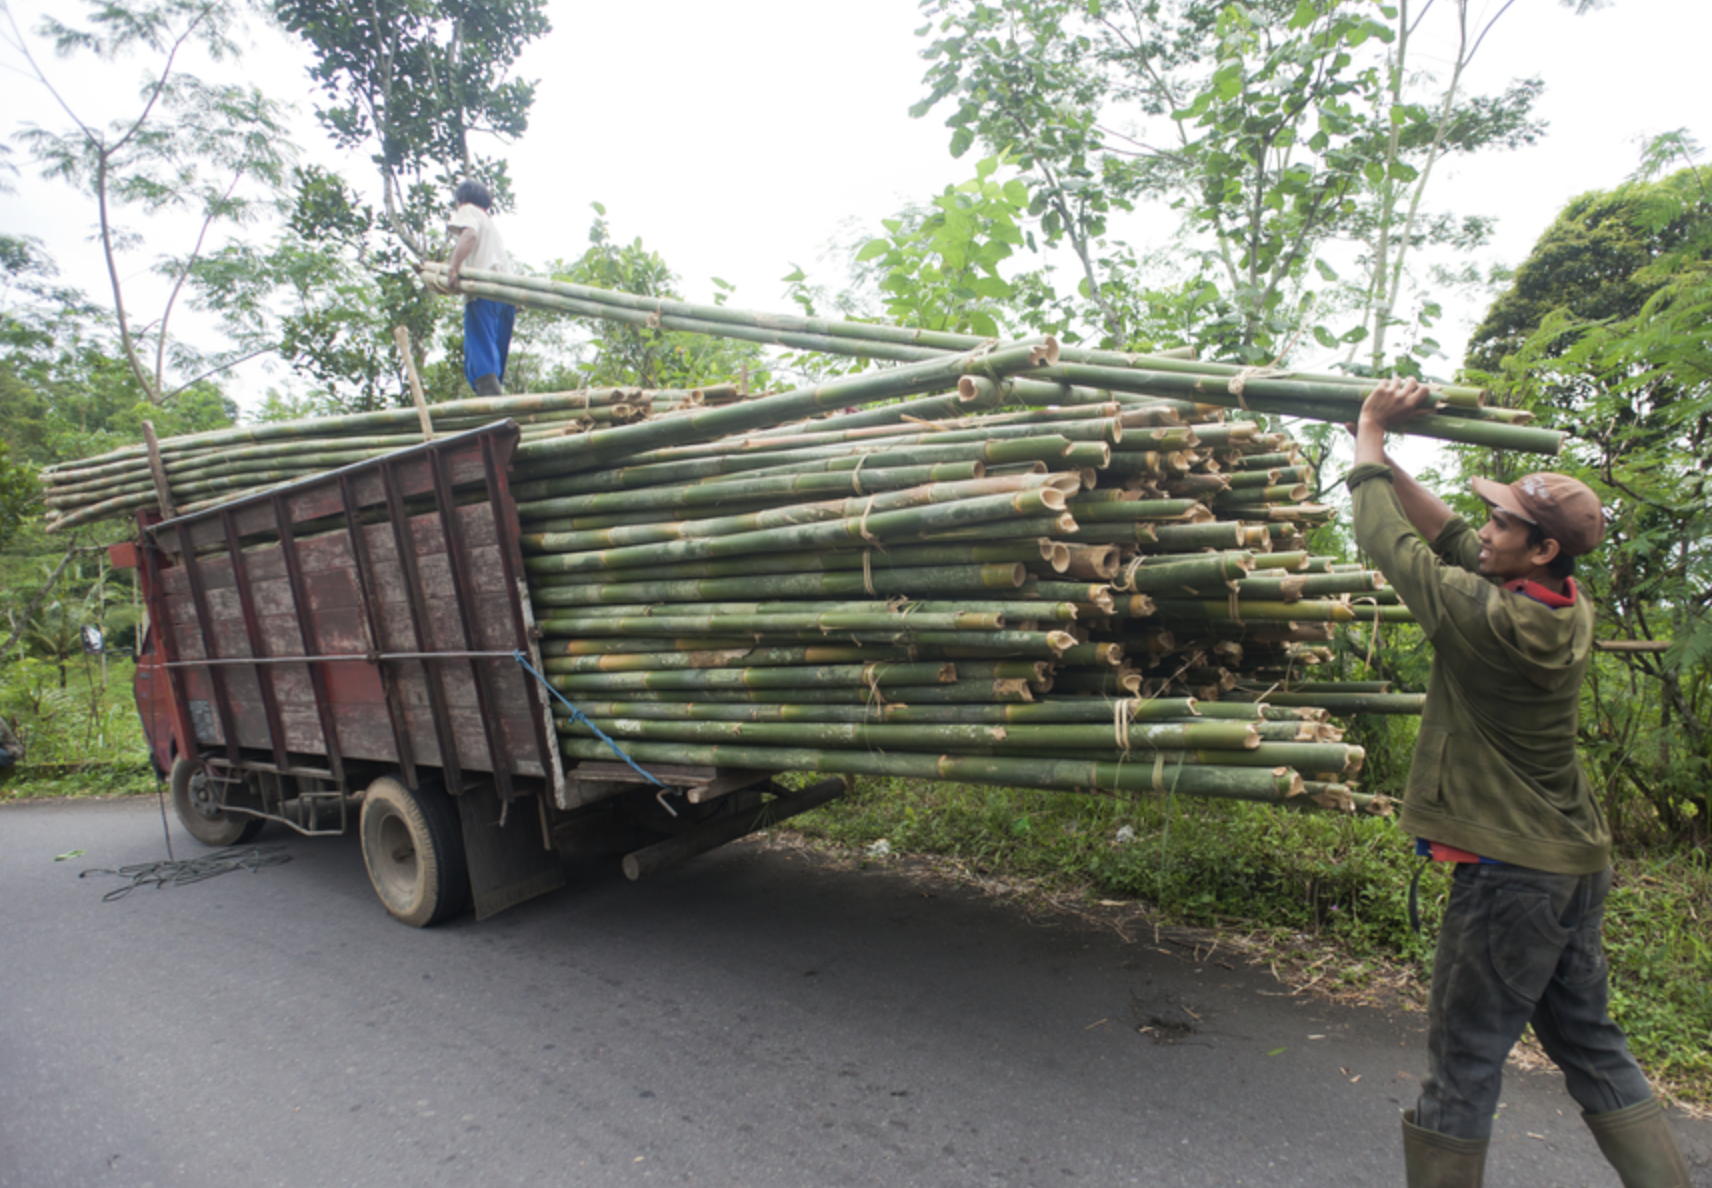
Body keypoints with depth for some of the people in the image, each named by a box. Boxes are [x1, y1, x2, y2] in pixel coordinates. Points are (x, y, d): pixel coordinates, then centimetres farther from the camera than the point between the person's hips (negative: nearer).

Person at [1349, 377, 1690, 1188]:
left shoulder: (1491, 619, -23)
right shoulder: (1569, 611, 1)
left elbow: (1387, 540, -14)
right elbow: (1449, 537, 10)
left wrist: (1369, 438, -1)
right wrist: (1384, 455, 8)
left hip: (1509, 870, -9)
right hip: (1575, 861, 9)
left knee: (1465, 1060, 3)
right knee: (1589, 1044, 21)